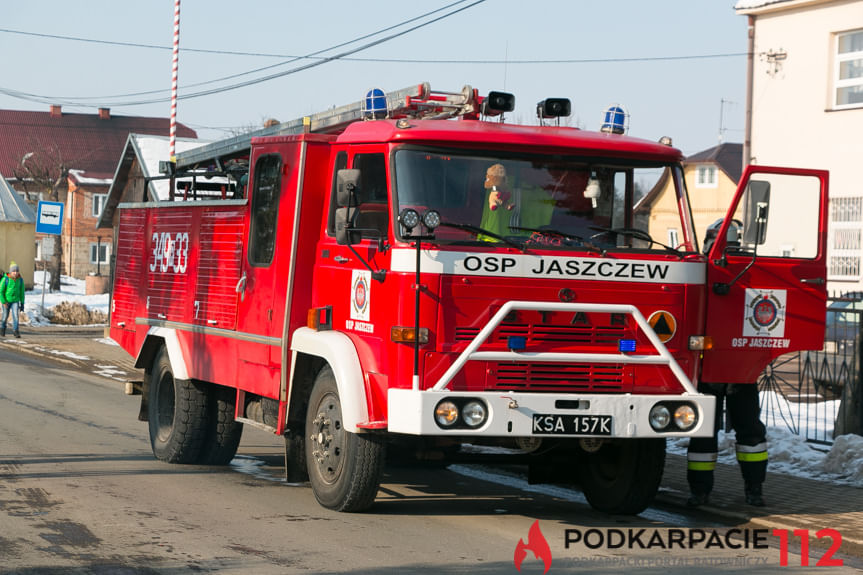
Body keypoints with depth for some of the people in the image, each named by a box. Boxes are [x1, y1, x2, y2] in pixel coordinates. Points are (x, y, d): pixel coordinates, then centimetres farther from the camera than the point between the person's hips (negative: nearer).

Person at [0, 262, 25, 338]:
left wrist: (22, 303, 3)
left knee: (15, 315, -15)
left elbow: (22, 292, 1)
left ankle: (15, 331, -15)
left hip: (15, 301, 1)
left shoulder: (20, 280, -8)